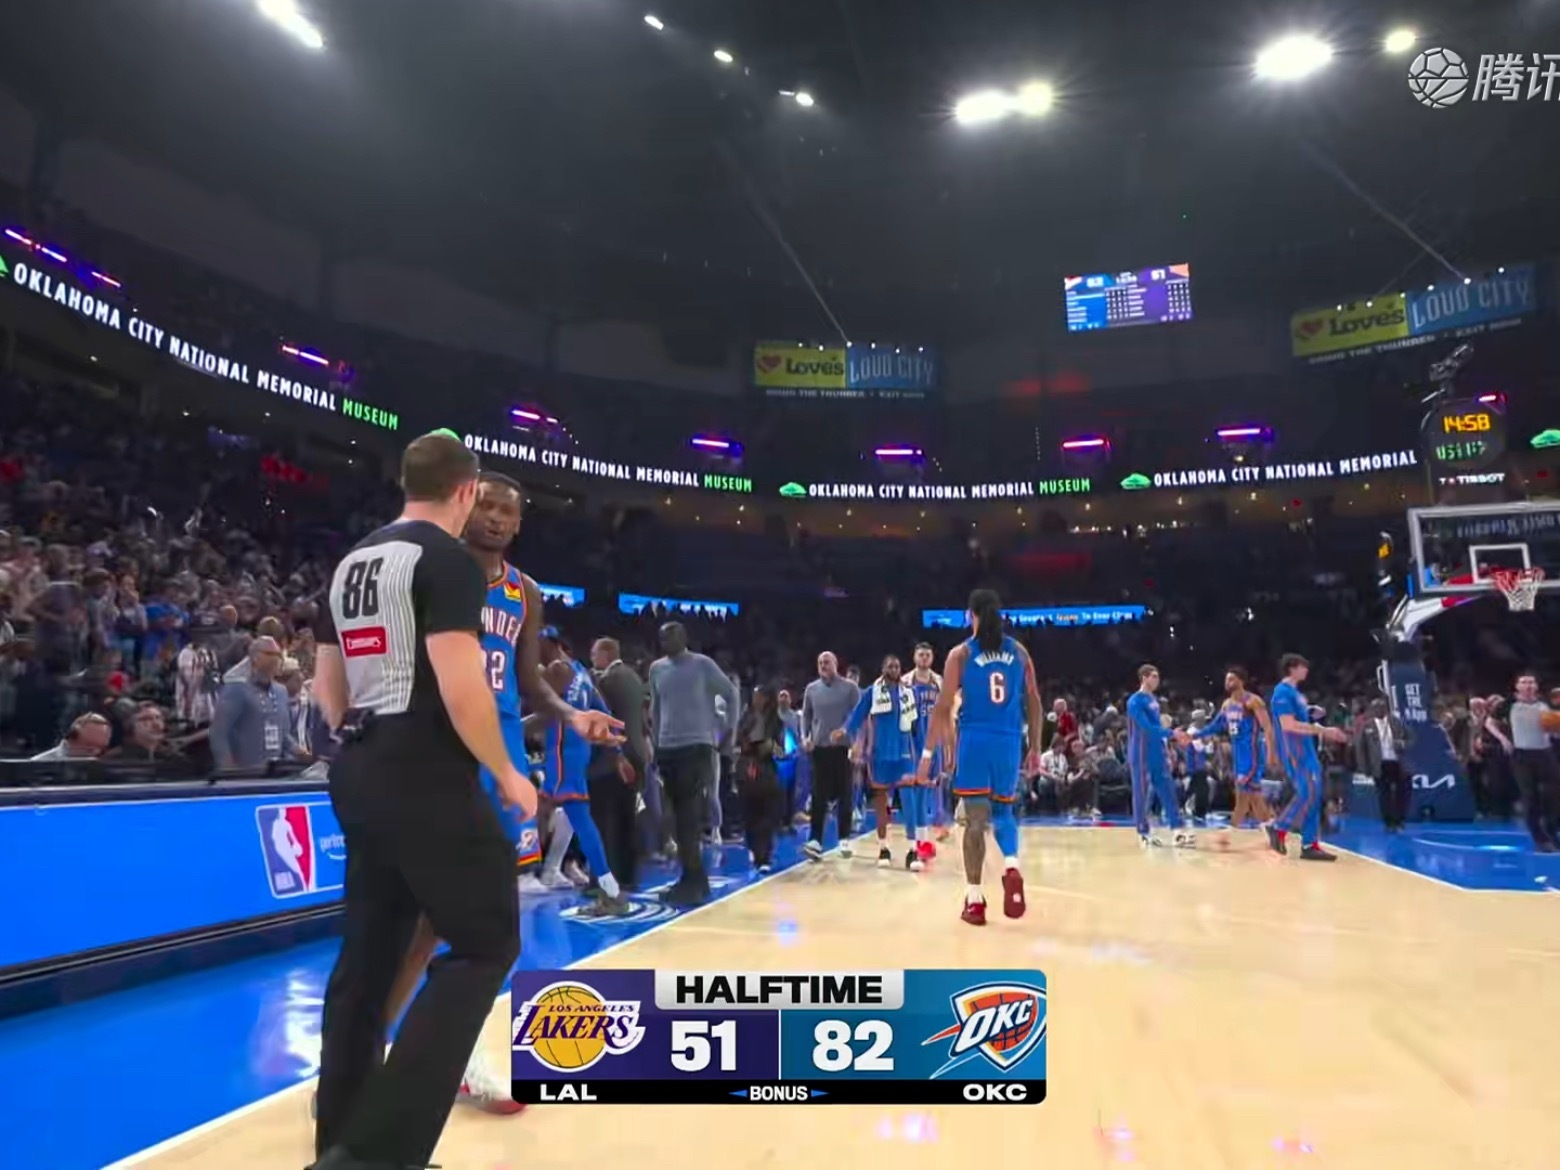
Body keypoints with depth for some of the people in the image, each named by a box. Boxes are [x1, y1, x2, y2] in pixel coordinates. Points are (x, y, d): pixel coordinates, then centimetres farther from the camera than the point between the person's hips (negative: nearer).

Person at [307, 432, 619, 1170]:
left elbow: (327, 686, 18)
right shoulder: (446, 557, -11)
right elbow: (461, 686, -20)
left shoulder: (352, 563, 15)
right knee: (486, 944, 0)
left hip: (360, 775, 9)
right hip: (426, 778, -9)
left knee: (369, 952, 16)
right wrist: (504, 774, -9)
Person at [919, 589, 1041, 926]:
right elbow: (1034, 704, 8)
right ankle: (1011, 867, -7)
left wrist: (928, 753, 0)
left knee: (975, 818, 2)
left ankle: (975, 899, 3)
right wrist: (1035, 749, 15)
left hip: (975, 741, -3)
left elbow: (943, 708, -5)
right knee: (1003, 811, 20)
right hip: (1009, 742, 3)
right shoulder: (1019, 652, 7)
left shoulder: (960, 654, -2)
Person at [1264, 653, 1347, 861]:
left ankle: (1310, 845, 9)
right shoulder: (1283, 692, -13)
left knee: (1314, 796, 7)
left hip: (1307, 751, 10)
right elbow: (1289, 725, -22)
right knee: (1307, 794, -11)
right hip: (1294, 753, -10)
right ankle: (1278, 828, 3)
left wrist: (1326, 732, 17)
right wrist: (1323, 730, -20)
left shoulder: (1295, 692, 18)